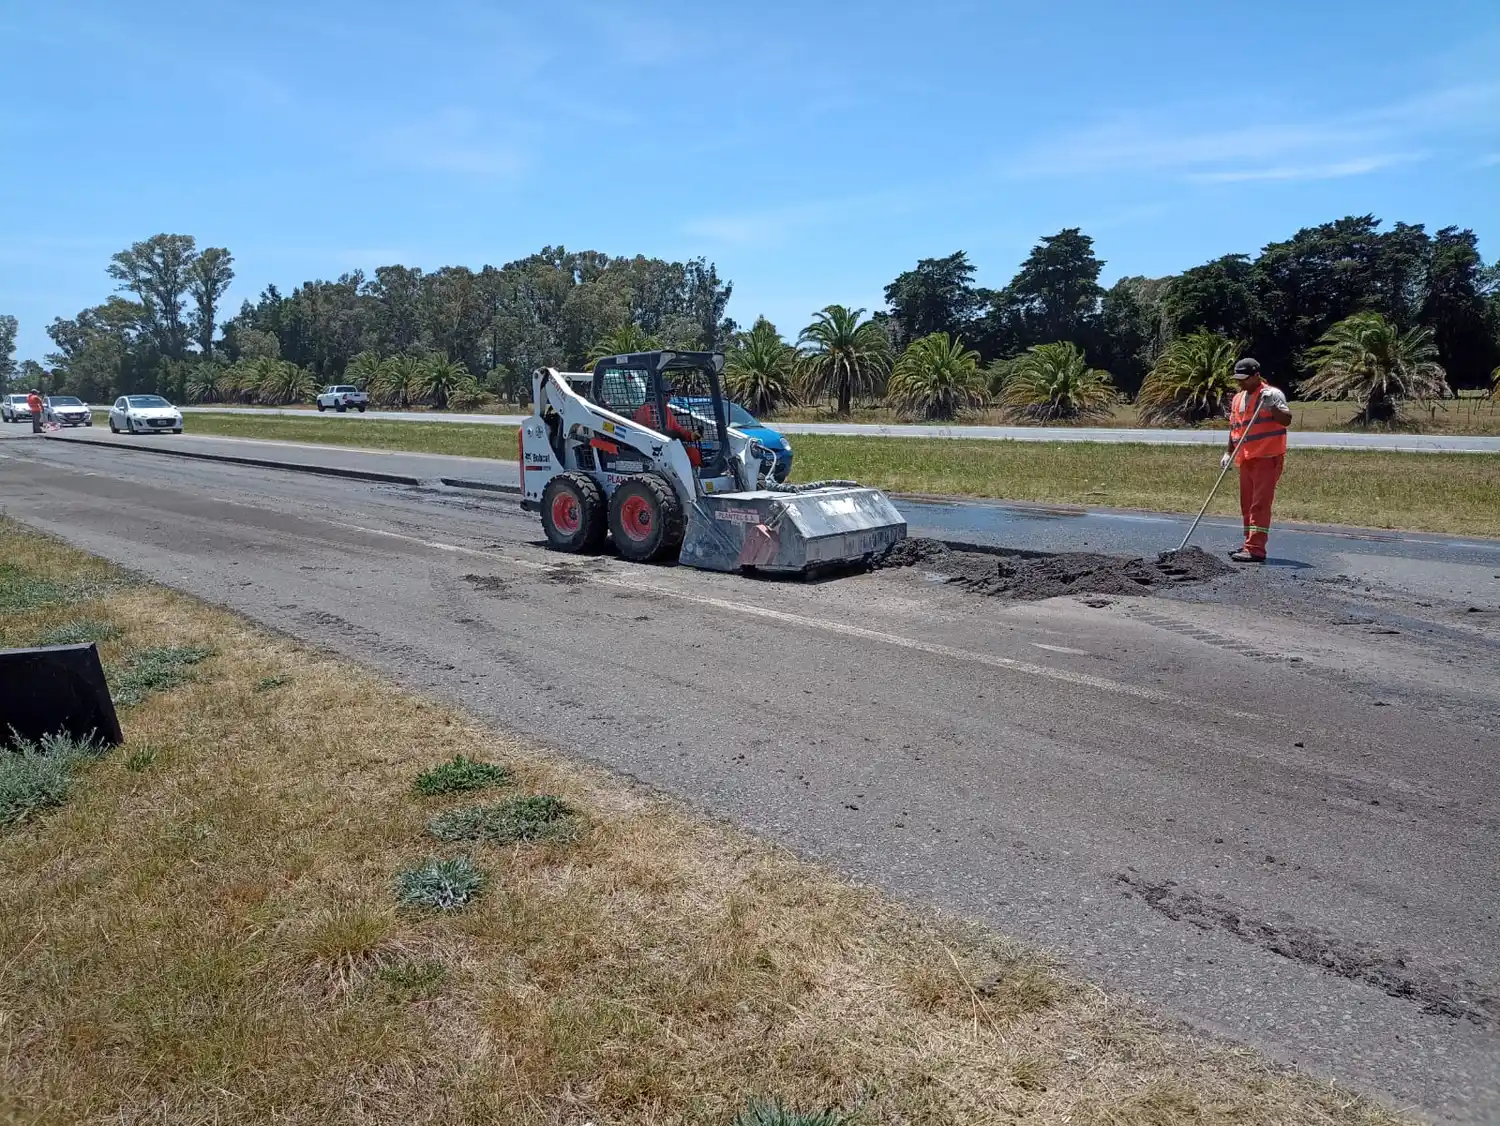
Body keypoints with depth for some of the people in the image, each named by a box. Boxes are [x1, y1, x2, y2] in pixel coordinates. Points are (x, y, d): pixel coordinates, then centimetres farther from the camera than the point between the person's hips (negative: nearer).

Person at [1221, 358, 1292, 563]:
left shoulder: (1272, 394, -6)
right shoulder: (1237, 399, 16)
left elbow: (1287, 420, -15)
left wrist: (1271, 406, -28)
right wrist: (1229, 453, 16)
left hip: (1267, 457, -8)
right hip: (1246, 459, 8)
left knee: (1260, 504, -12)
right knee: (1247, 505, 12)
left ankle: (1256, 549, -14)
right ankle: (1250, 545, 21)